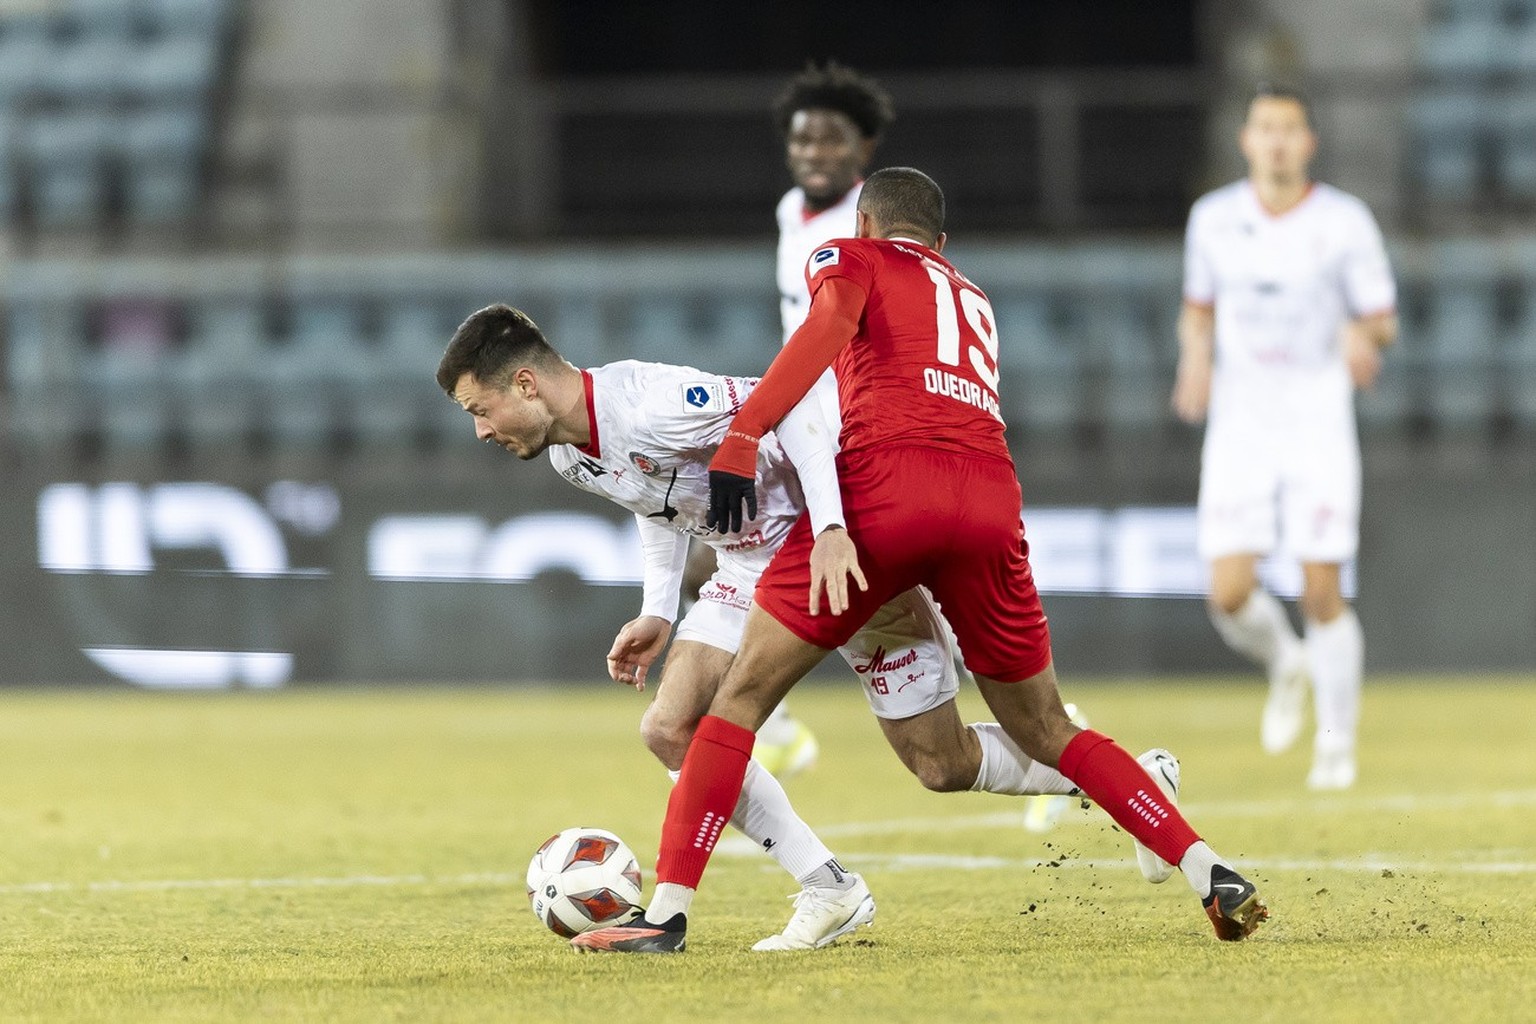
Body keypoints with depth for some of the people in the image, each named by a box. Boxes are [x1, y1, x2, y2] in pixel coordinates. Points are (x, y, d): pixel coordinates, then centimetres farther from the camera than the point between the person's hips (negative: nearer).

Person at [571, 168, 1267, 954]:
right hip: (992, 498, 5)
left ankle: (668, 913, -7)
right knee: (1048, 735, 18)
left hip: (885, 478, -5)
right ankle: (1211, 875, 9)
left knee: (742, 696, 3)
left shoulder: (850, 258, 18)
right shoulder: (973, 300, 35)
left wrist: (740, 439, -13)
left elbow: (828, 328, -4)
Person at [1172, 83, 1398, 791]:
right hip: (1239, 427, 2)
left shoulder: (1345, 223, -5)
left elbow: (1382, 319, 0)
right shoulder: (1214, 219, 3)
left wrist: (1365, 337, -23)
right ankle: (1286, 665, 25)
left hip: (1319, 426, -2)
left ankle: (1337, 744, 12)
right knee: (1230, 593, -9)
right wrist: (1196, 356, -4)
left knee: (1322, 595, -6)